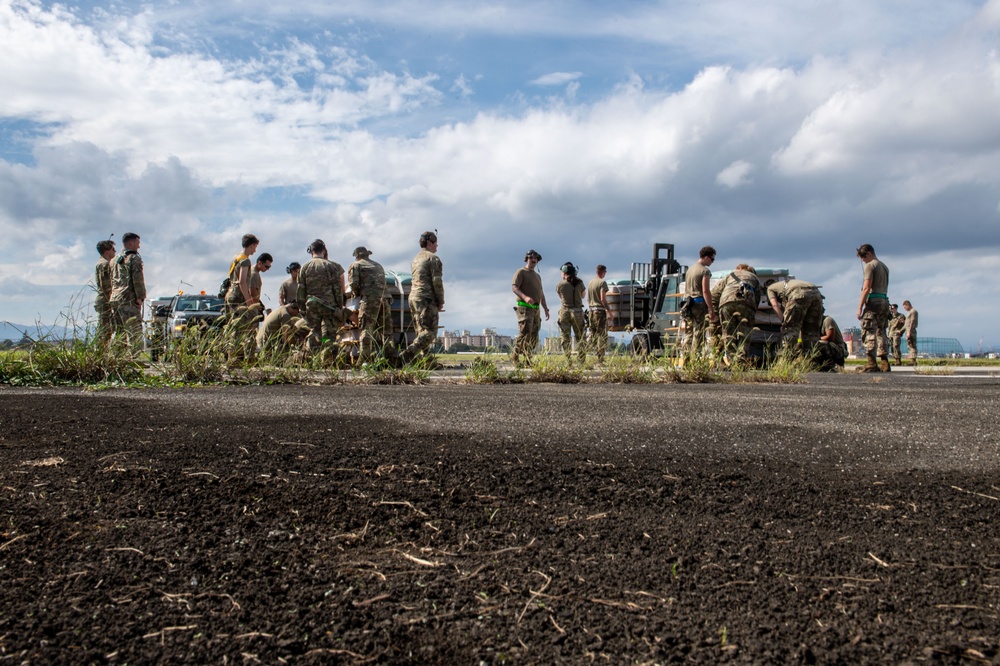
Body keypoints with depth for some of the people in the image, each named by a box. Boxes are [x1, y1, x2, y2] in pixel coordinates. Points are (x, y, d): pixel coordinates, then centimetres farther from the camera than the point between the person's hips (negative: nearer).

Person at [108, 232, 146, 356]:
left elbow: (111, 281, 21)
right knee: (134, 332, -10)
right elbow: (138, 279, -13)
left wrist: (113, 295, 20)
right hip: (129, 300, -8)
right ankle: (134, 357, -17)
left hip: (114, 299, 8)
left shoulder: (114, 260, 22)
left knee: (118, 332, 12)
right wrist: (140, 297, -11)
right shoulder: (134, 258, -4)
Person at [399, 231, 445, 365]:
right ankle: (407, 355, -24)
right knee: (430, 332, -12)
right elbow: (437, 281, -12)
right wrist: (441, 301, -4)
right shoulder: (433, 258, -5)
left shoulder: (415, 259, 22)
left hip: (413, 298, 9)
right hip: (427, 299, -9)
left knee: (421, 332, 9)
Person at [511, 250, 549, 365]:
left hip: (536, 309, 8)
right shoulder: (521, 272, 0)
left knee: (534, 336, 4)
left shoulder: (537, 276, 25)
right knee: (524, 333, -15)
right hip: (525, 307, -8)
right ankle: (515, 358, -9)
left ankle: (527, 359, 8)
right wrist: (525, 297, -29)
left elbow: (541, 294, 27)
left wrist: (546, 309, 21)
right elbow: (514, 287, -13)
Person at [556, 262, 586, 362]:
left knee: (565, 339, 4)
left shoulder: (560, 285, -5)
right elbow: (583, 295, 12)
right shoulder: (579, 283, -3)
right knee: (580, 338, 10)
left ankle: (568, 361, -1)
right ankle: (582, 360, 7)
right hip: (577, 312, 1)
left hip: (564, 312, -1)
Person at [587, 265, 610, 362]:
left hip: (592, 311, 7)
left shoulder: (590, 283, 13)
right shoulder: (602, 283, -9)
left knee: (593, 334, 13)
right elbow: (603, 299, -16)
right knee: (602, 335, -5)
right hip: (600, 311, -7)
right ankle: (600, 358, -8)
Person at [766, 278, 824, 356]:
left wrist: (784, 320, 7)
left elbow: (775, 305, 10)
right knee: (811, 331, 11)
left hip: (800, 294, -6)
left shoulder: (770, 288, 29)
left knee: (789, 329, -1)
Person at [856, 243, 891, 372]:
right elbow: (884, 288, 18)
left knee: (869, 332, -9)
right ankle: (884, 363, 7)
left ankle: (872, 364, -16)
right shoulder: (884, 267, 21)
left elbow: (866, 288, -13)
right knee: (881, 332, 10)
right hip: (884, 301, 8)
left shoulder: (870, 265, -5)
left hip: (873, 301, -8)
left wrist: (860, 307, -13)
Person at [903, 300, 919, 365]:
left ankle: (913, 361, -14)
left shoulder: (913, 311, -7)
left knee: (912, 346, -11)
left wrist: (909, 332, -21)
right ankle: (912, 360, 10)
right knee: (909, 347, 8)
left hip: (911, 331, -10)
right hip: (908, 332, 10)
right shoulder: (909, 312, 22)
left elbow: (912, 322, -16)